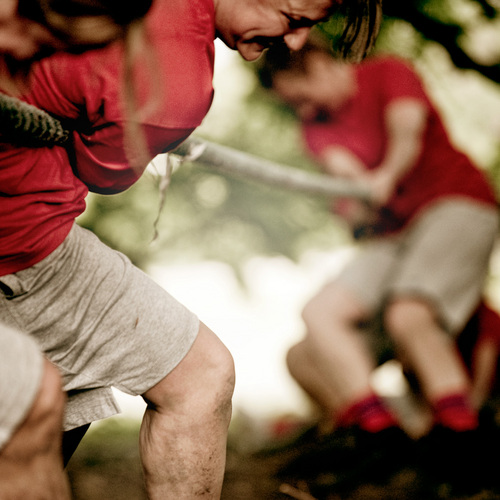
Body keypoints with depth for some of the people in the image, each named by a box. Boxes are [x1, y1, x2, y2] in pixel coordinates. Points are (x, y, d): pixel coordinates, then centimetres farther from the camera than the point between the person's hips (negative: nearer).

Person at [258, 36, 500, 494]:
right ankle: (377, 431, -21)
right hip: (386, 233, 6)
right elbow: (343, 171, -4)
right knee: (318, 314, -14)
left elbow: (408, 131, -16)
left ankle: (462, 451, -32)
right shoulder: (316, 125, 16)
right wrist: (355, 205, -27)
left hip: (455, 203, -6)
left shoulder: (387, 73, 4)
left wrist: (386, 176, -35)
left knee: (406, 315, -31)